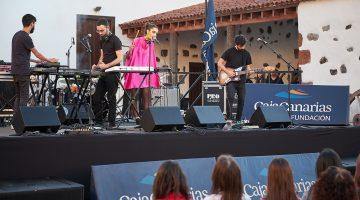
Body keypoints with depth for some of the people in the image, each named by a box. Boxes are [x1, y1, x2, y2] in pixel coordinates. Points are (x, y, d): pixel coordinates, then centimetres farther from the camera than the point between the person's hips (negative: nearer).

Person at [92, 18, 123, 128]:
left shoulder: (115, 40, -9)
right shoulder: (102, 40, 15)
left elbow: (119, 58, -14)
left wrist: (106, 65, -23)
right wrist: (98, 65, 5)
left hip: (113, 73, -8)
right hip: (104, 73, 8)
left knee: (111, 98, -4)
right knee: (96, 97, 6)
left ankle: (112, 123, 2)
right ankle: (98, 121, 14)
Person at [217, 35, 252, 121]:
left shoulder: (247, 54, 9)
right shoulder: (229, 51, -4)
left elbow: (247, 66, 15)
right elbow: (219, 63, -3)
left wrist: (249, 70, -9)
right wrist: (228, 72, -13)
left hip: (241, 80, 4)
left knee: (241, 100, 3)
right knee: (231, 97, -19)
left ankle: (238, 119, 14)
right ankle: (229, 118, -14)